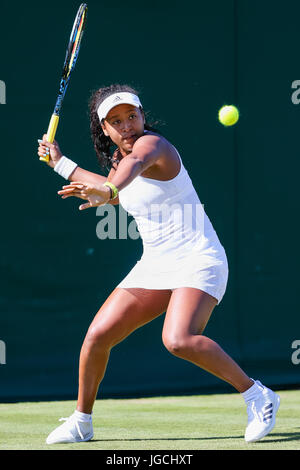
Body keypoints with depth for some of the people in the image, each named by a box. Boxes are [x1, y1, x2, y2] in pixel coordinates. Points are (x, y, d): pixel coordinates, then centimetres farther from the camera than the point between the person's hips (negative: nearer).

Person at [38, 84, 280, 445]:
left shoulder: (152, 144, -15)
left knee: (179, 340, -30)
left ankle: (257, 396, -16)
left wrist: (109, 190, -64)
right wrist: (61, 164, 34)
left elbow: (136, 163, -42)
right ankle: (81, 422, 18)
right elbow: (112, 192, 34)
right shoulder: (118, 158, 10)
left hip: (198, 261, -8)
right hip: (154, 266, 8)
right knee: (98, 335, -1)